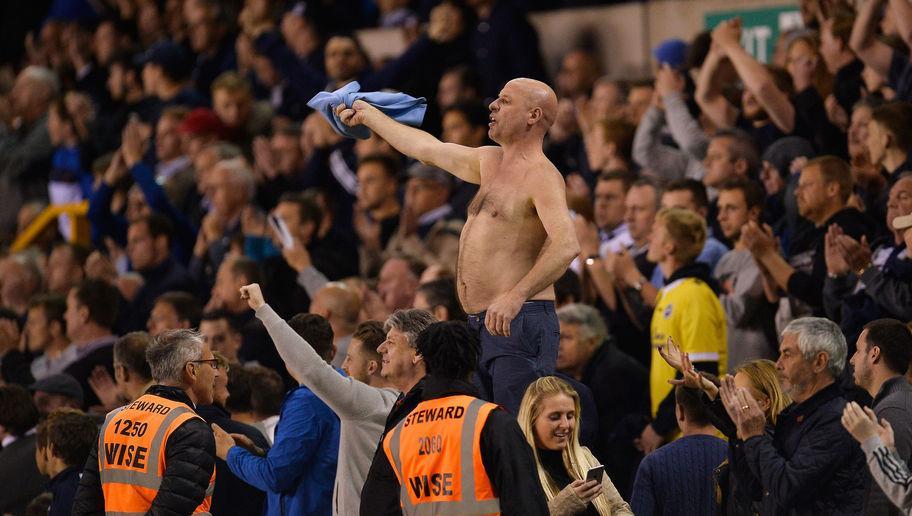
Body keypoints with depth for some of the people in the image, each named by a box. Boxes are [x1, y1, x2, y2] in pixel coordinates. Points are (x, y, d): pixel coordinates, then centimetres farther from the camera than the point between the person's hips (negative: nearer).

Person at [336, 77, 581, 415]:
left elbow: (567, 245, -25)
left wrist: (516, 295, -35)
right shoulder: (489, 163, 19)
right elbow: (428, 149, 34)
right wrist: (368, 115, 43)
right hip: (479, 324, 9)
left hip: (519, 323, -9)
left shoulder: (540, 175, -10)